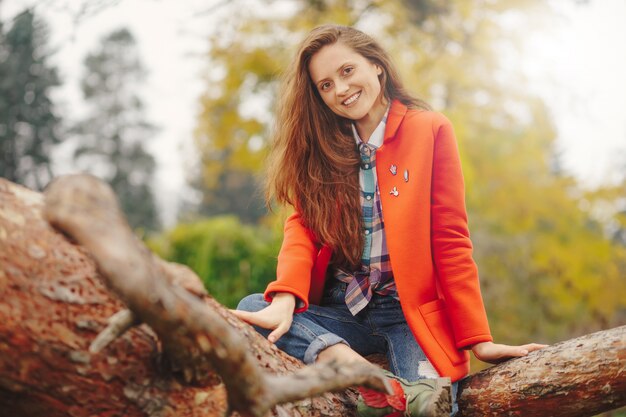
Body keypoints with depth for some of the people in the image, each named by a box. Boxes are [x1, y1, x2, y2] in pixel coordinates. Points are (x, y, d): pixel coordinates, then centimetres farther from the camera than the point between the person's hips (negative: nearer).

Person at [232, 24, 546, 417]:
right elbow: (303, 227, -3)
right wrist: (285, 299, -23)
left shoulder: (429, 130, -2)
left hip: (408, 310, -4)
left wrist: (476, 338, -8)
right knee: (250, 309, -26)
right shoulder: (318, 145, 8)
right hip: (340, 309, 5)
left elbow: (450, 240, -4)